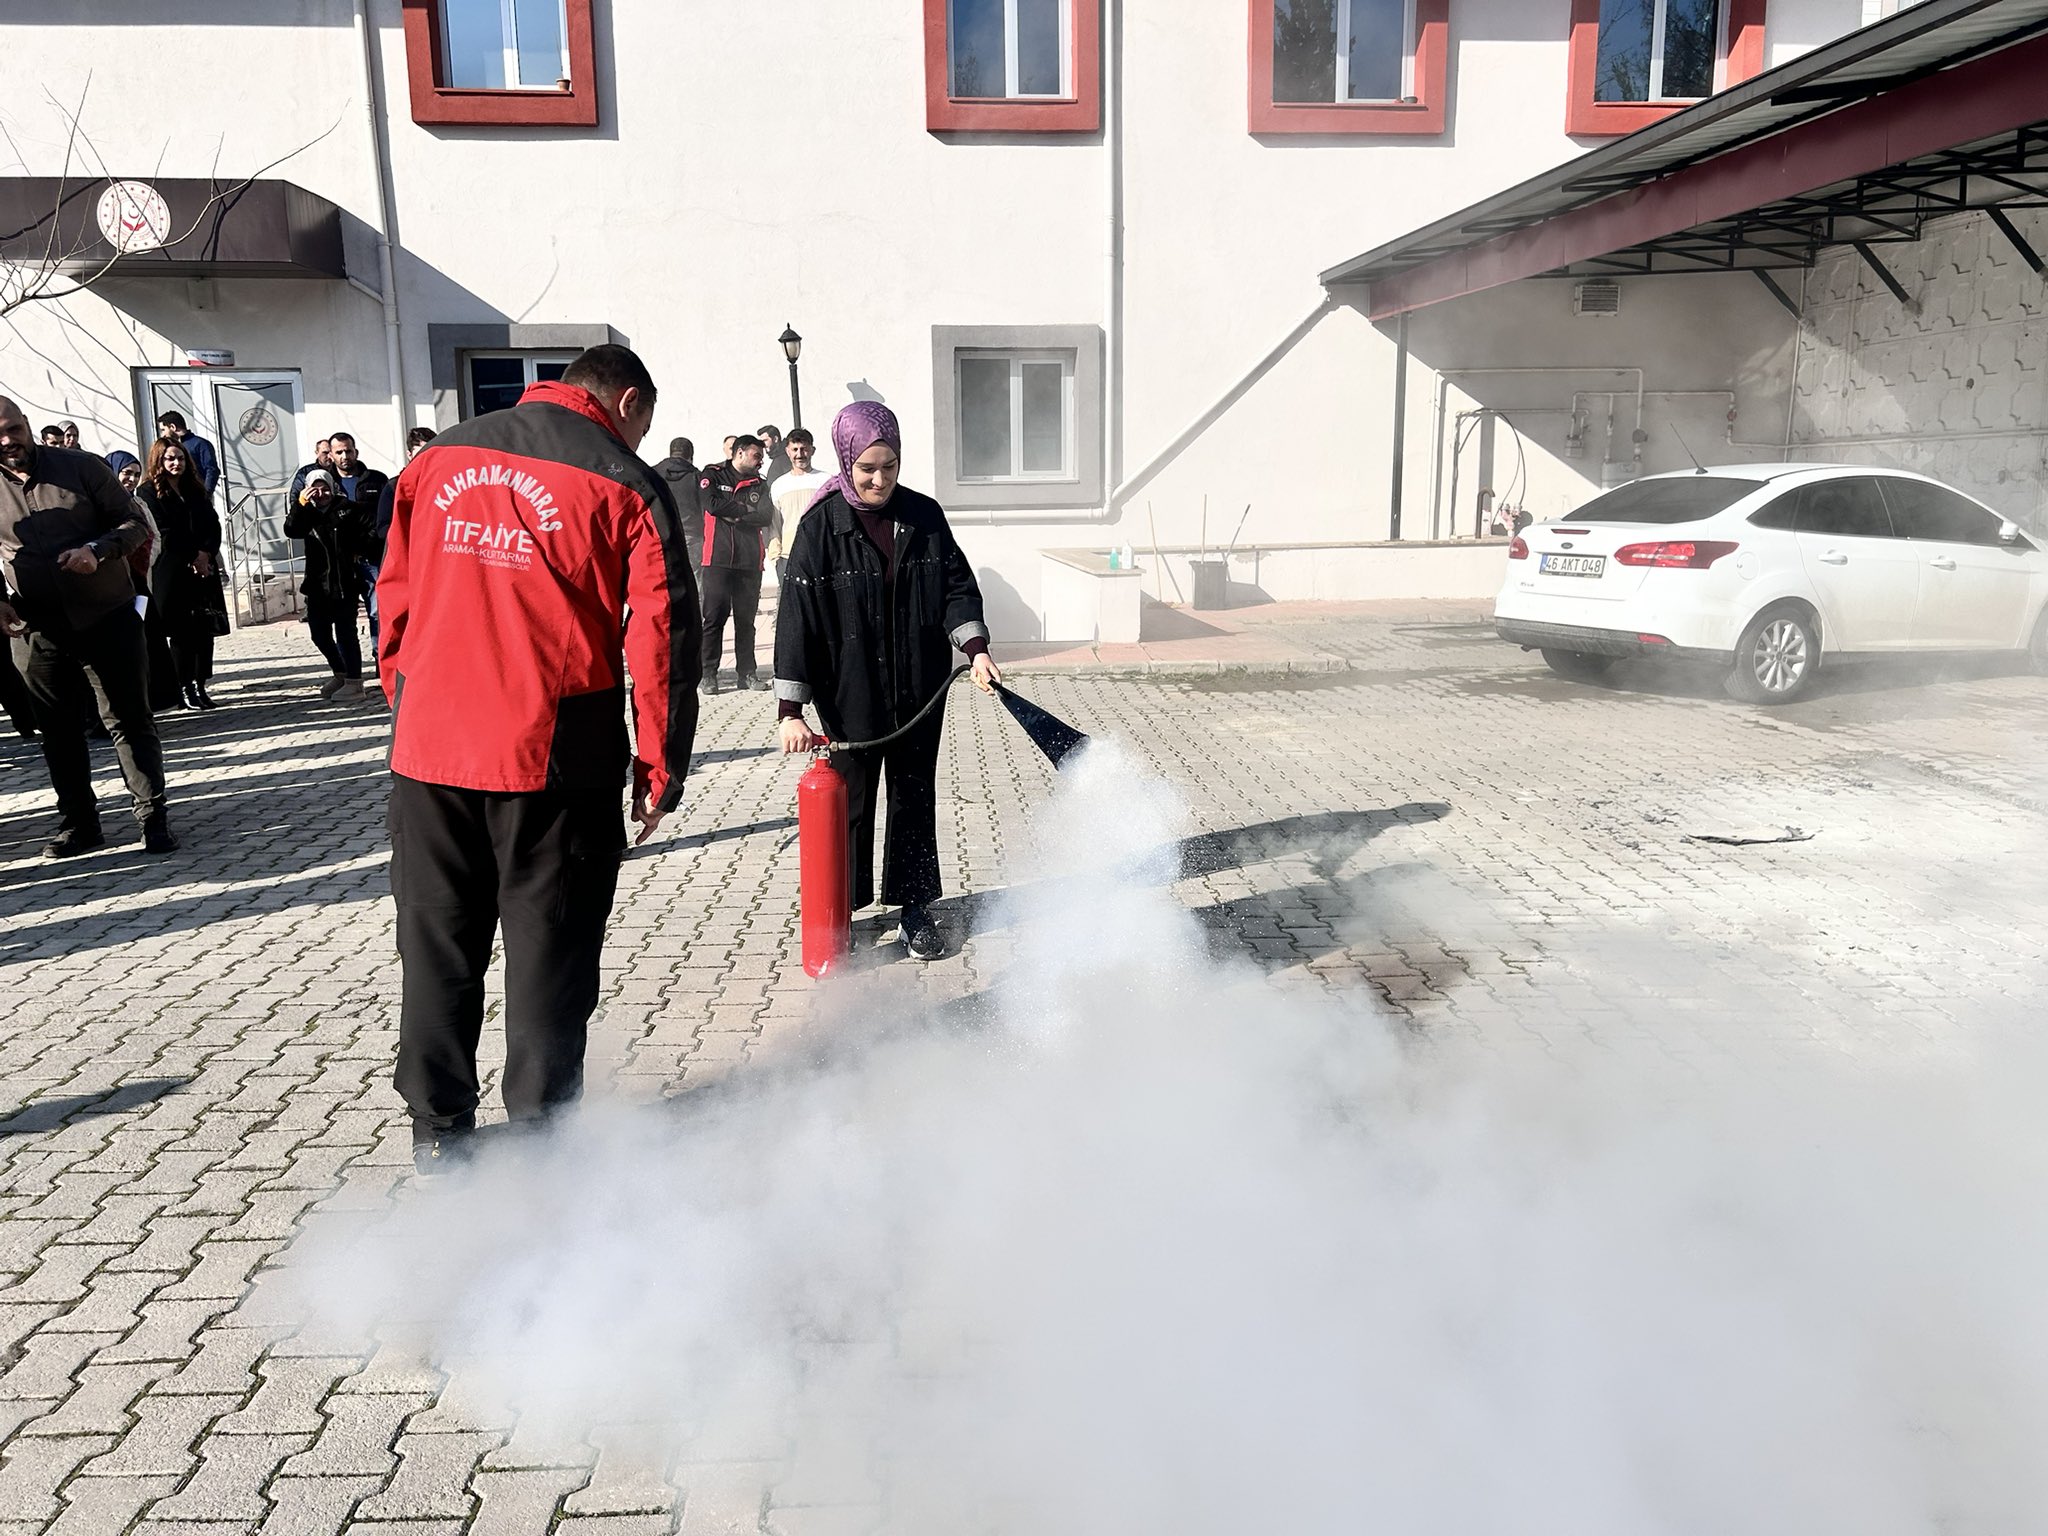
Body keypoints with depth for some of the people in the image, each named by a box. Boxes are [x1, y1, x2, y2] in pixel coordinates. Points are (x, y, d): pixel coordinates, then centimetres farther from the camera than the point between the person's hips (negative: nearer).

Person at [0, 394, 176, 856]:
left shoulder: (81, 467, -3)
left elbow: (132, 523, -1)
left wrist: (98, 550, -19)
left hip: (107, 618, -2)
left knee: (129, 721, 1)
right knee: (58, 731, 10)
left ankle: (154, 818, 8)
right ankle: (78, 824, 21)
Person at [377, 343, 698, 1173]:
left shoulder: (438, 459, 11)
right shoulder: (625, 484, -3)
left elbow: (395, 595, 14)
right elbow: (660, 633, -7)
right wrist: (660, 766, -1)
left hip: (429, 748, 4)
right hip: (554, 759, -4)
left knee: (438, 942, 15)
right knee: (549, 951, 8)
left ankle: (438, 1127, 26)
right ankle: (540, 1129, 17)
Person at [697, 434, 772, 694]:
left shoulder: (759, 484, 18)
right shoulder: (712, 475, 7)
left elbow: (767, 515, 2)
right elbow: (712, 504, -11)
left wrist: (734, 514, -6)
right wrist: (746, 509, -3)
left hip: (751, 561, 4)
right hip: (718, 558, -4)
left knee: (746, 619, 5)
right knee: (714, 616, -5)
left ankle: (746, 672, 10)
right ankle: (707, 673, -2)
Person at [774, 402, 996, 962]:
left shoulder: (924, 515, 0)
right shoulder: (822, 525, -10)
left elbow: (957, 584, 6)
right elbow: (798, 617, -10)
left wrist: (976, 647, -12)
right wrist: (791, 710, -14)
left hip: (920, 692, 3)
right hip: (851, 695, -3)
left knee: (915, 798, 12)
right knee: (849, 803, 8)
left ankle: (914, 909, 26)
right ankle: (838, 911, 24)